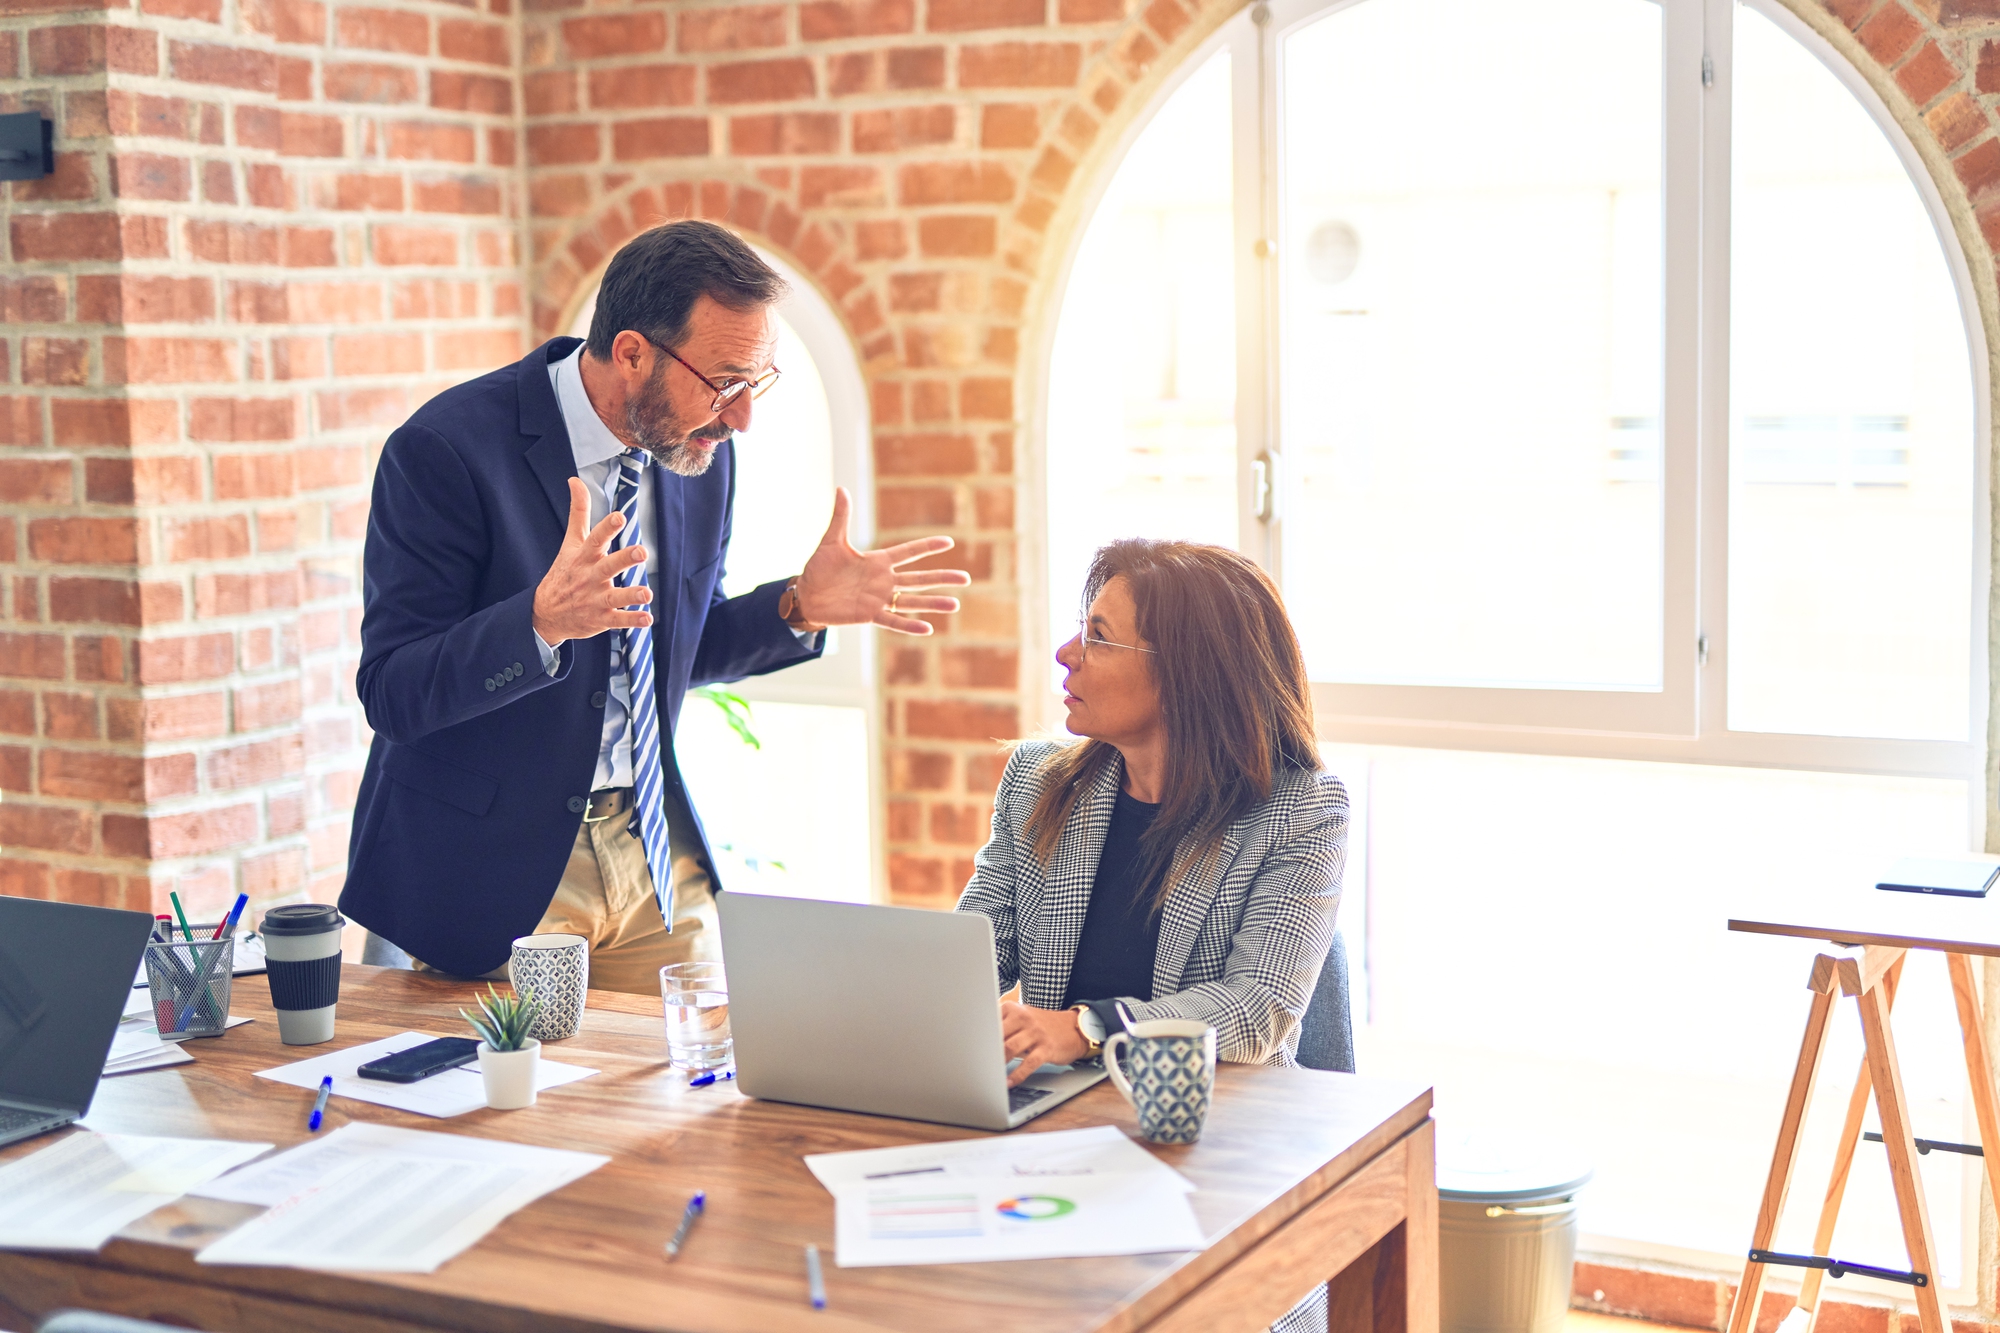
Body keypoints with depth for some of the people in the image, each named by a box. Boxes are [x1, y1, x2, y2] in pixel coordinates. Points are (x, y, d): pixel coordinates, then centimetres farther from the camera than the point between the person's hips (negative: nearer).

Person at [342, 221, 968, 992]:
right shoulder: (446, 451, -18)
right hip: (494, 869, -5)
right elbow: (392, 695, -21)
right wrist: (542, 621, -37)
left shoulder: (701, 454, 0)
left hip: (655, 851, 6)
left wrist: (800, 607, -4)